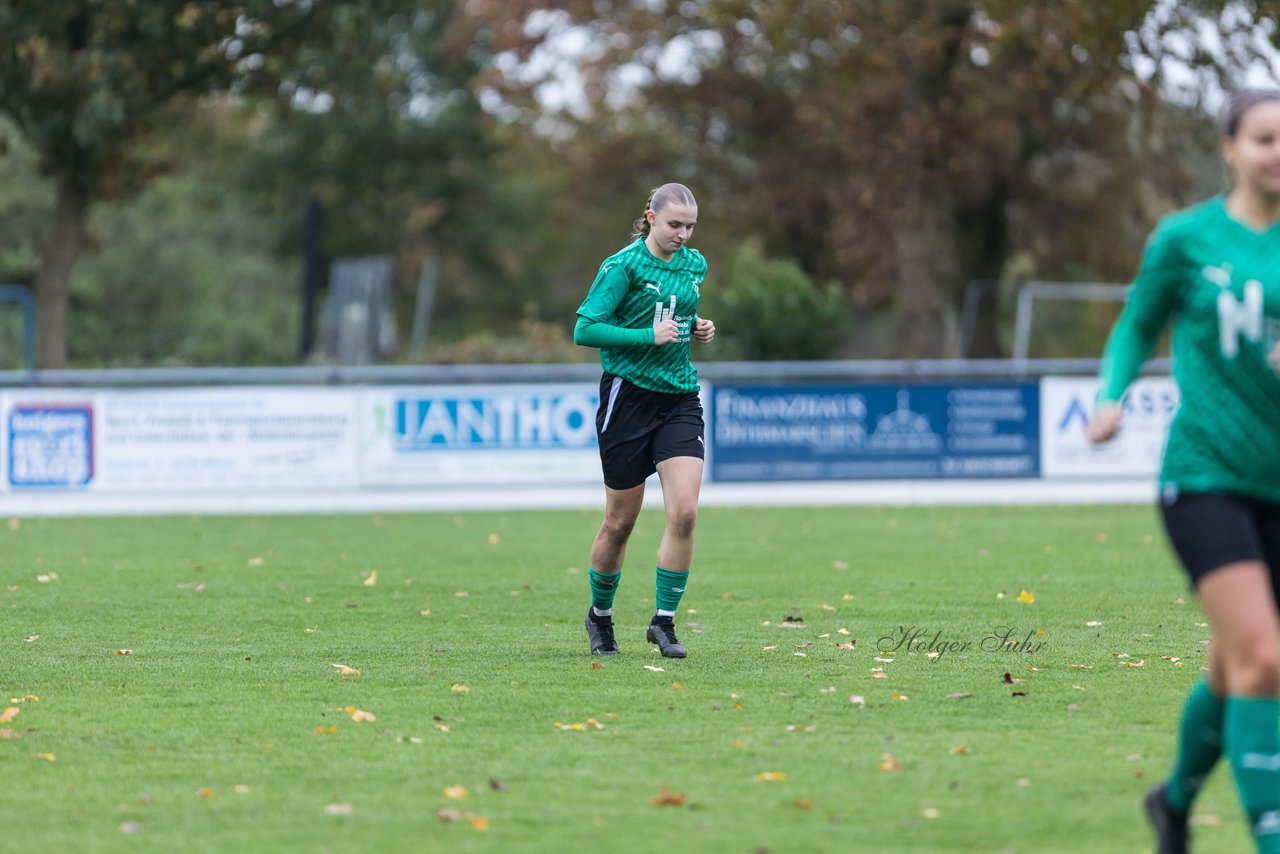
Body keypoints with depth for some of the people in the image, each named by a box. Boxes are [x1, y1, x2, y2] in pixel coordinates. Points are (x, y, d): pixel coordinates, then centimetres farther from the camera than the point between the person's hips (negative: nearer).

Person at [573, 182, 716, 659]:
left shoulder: (694, 265, 9)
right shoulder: (623, 266, -11)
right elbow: (584, 330, -14)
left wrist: (697, 330, 5)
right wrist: (650, 336, -20)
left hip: (679, 399, 5)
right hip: (628, 395, -5)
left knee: (684, 512, -12)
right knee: (621, 521, 5)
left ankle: (664, 620, -3)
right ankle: (600, 615, 28)